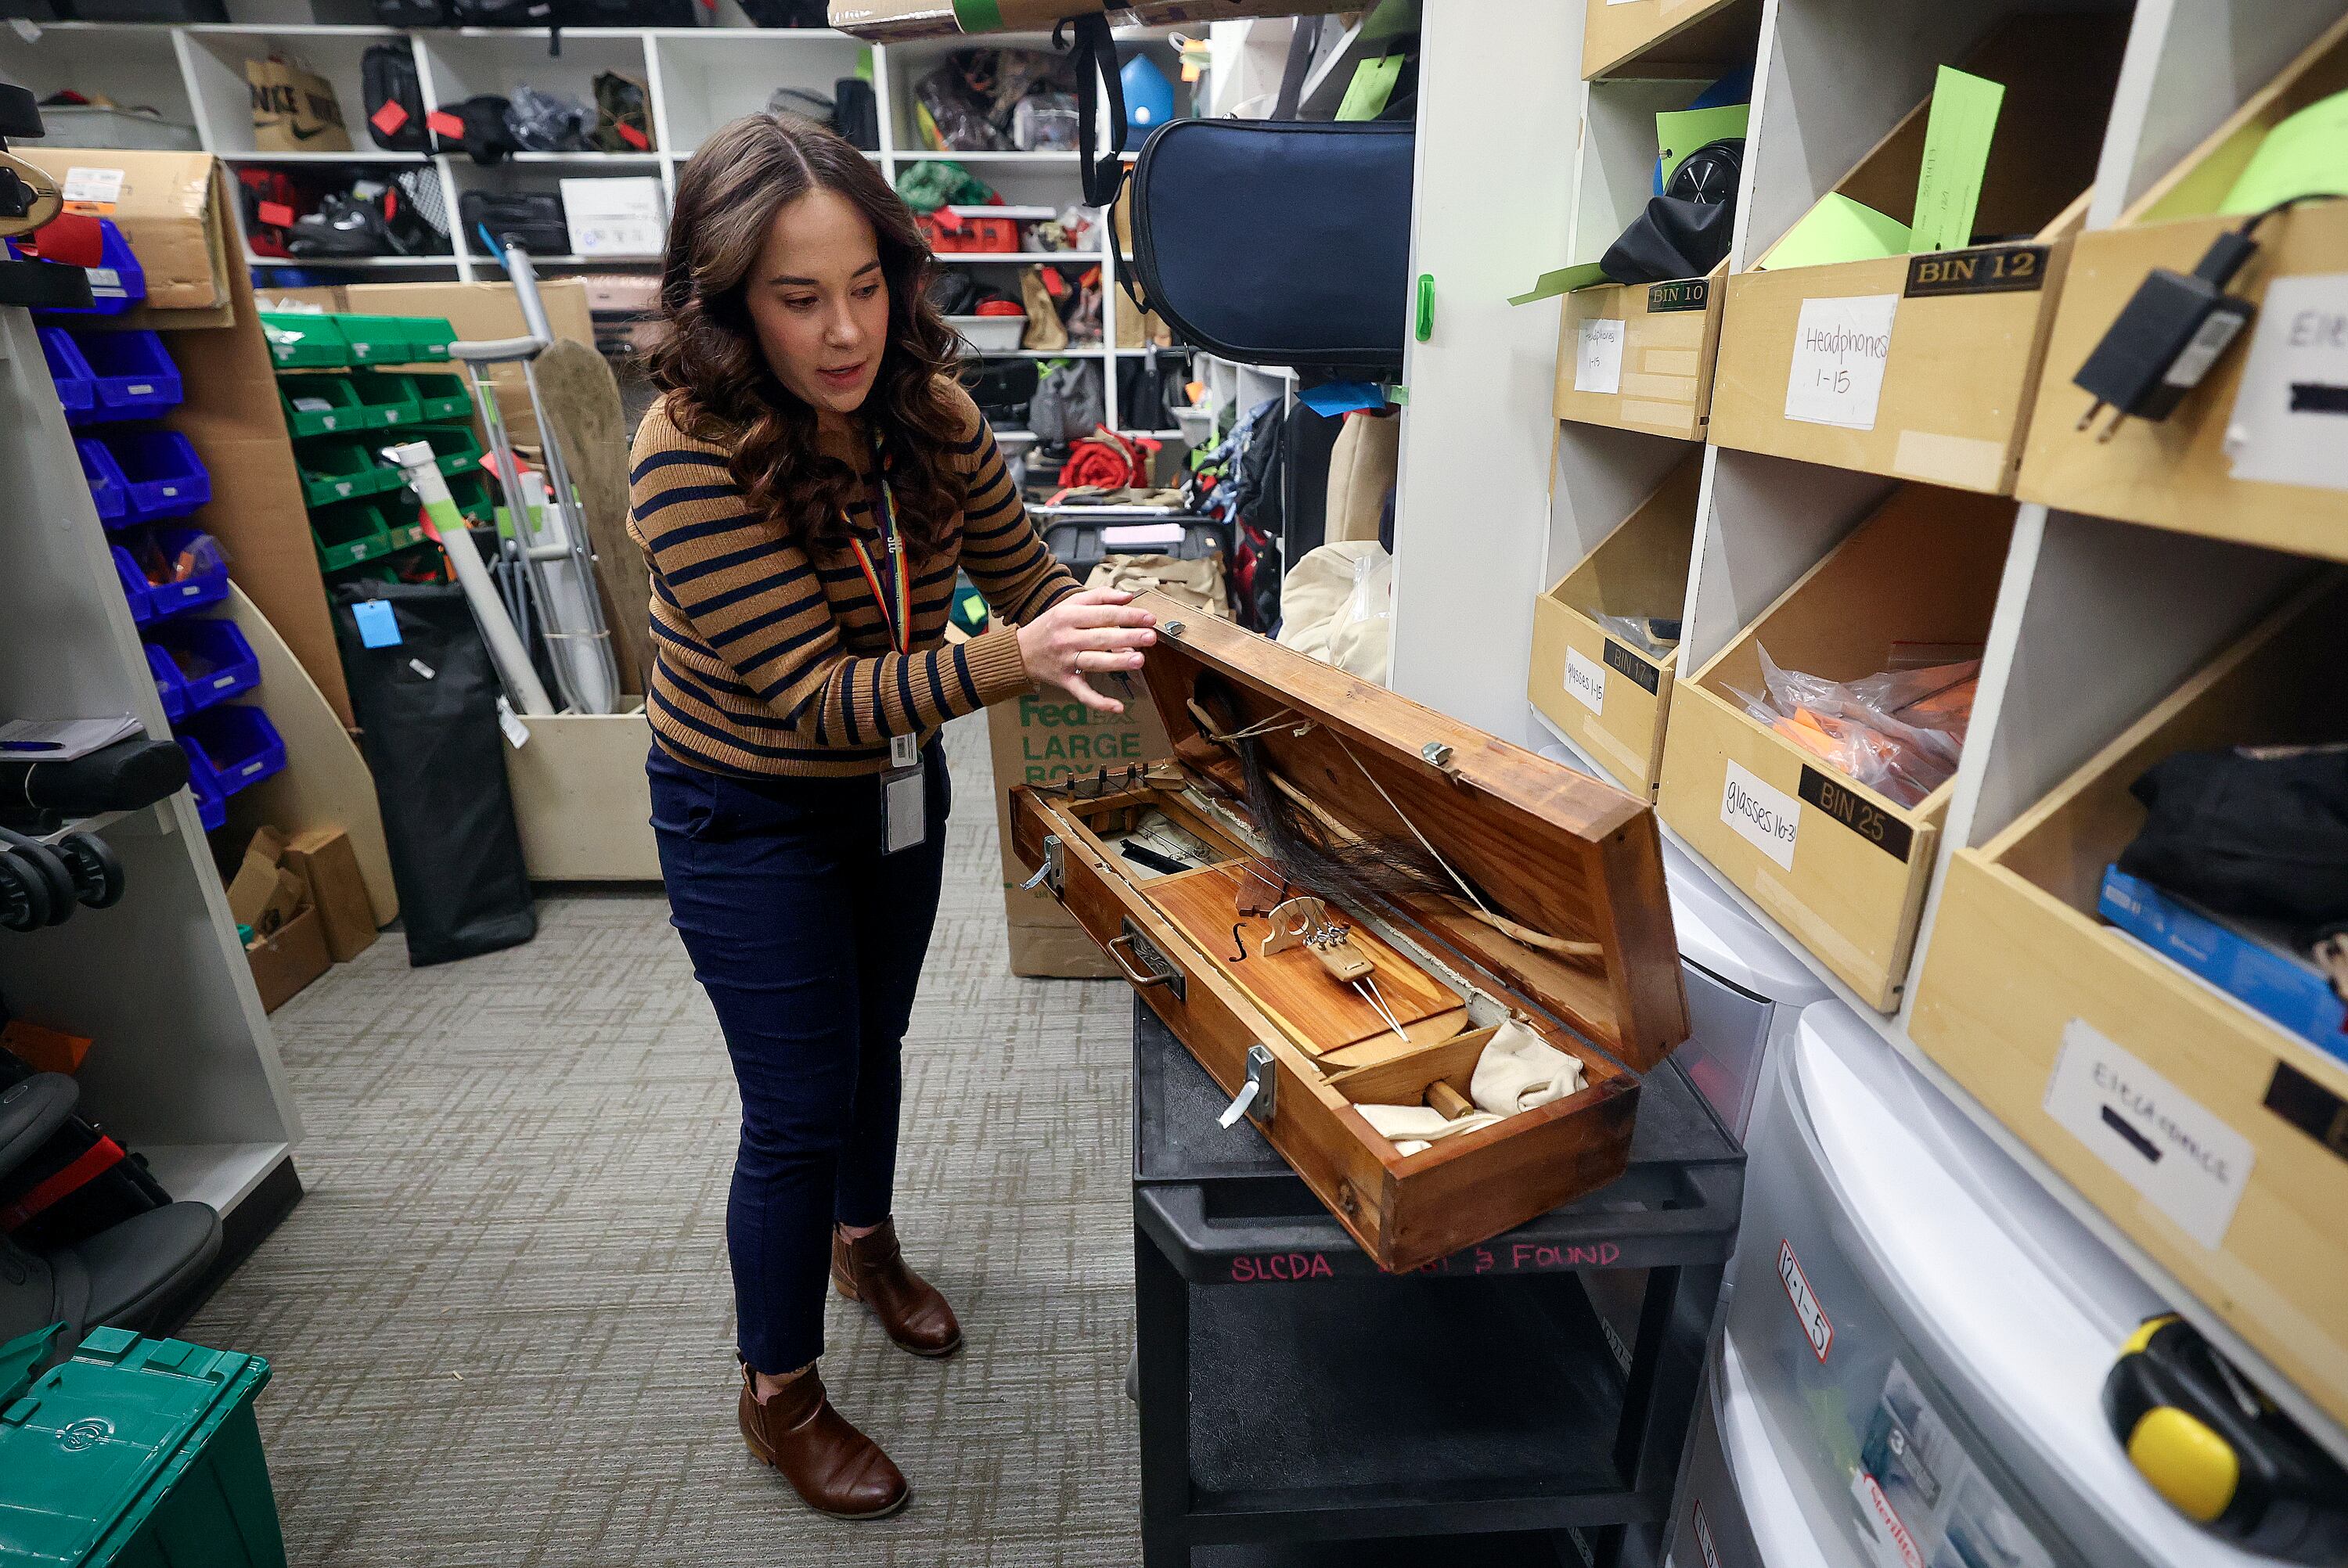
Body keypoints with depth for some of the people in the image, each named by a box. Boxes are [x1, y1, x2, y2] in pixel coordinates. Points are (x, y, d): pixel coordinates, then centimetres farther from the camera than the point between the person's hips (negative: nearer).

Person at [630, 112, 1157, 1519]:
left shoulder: (929, 413, -11)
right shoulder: (691, 458, -28)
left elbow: (1025, 574, -5)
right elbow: (811, 696, -32)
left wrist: (1094, 628, -25)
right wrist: (1013, 661, -46)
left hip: (898, 785, 6)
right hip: (753, 815, -5)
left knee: (875, 1039, 23)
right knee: (799, 1108, 4)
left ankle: (862, 1238, 53)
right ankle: (779, 1394, 31)